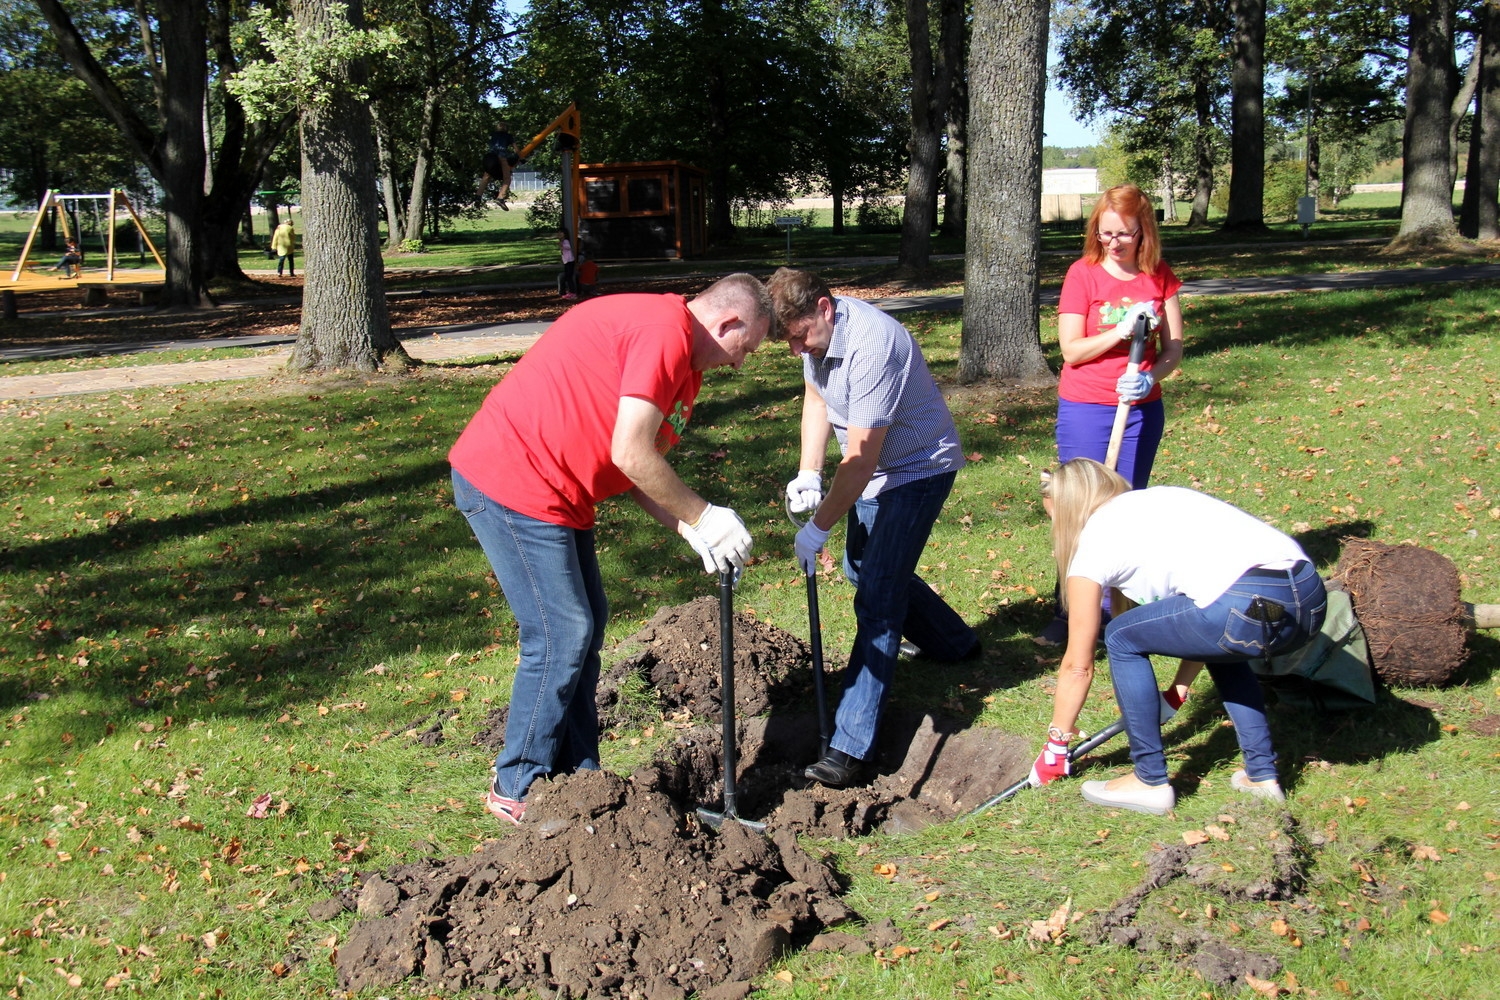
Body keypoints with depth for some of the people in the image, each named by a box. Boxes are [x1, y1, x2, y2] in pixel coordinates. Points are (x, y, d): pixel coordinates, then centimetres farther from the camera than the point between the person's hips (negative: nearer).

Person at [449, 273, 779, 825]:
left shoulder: (682, 363, 16)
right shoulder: (665, 331, -18)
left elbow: (637, 470, 13)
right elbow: (631, 455, -22)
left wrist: (694, 531, 1)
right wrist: (704, 517, -12)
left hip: (556, 493, 11)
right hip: (508, 481, -11)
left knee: (586, 624, 14)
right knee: (561, 635, -4)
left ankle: (576, 776, 24)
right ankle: (518, 789, 11)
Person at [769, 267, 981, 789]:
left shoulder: (871, 345, -35)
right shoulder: (816, 331, -7)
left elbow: (860, 457, -33)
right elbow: (816, 398, 9)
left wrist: (819, 527, -27)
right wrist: (808, 475, -5)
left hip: (918, 469, -10)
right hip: (875, 471, 10)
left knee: (877, 595, -16)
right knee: (862, 566, 25)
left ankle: (849, 746, -18)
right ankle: (955, 644, 47)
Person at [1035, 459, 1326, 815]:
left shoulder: (1093, 540, 12)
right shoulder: (1158, 498, 30)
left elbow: (1078, 666, 16)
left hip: (1251, 608, -8)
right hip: (1313, 598, 8)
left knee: (1122, 638, 14)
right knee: (1215, 642, 36)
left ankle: (1150, 782, 19)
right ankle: (1262, 774, 31)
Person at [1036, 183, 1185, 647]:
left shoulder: (1160, 277, 2)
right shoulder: (1083, 274, -7)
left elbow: (1173, 348, 2)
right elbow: (1070, 350, -9)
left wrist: (1150, 377, -18)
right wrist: (1120, 332, -23)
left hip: (1142, 409, 3)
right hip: (1085, 410, -3)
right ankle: (1067, 611, 7)